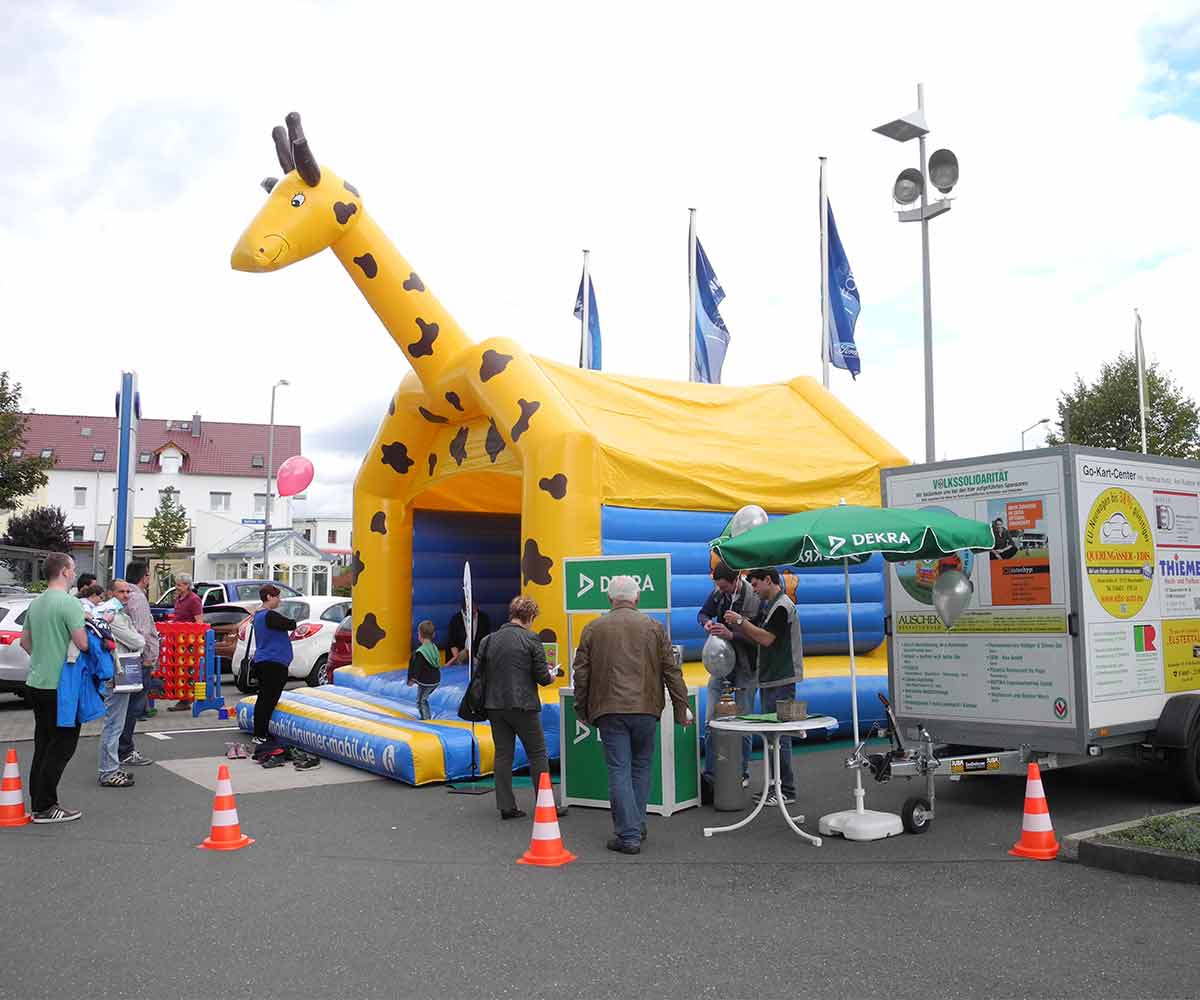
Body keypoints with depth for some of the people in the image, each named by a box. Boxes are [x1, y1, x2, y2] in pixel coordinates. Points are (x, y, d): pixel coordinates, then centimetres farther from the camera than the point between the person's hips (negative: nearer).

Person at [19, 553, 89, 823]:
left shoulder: (36, 603, 10)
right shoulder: (69, 603, -16)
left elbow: (25, 641, 19)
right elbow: (83, 644, -21)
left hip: (37, 683, 9)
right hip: (60, 686, -9)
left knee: (44, 745, 15)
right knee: (62, 746, -1)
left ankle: (39, 803, 20)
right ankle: (45, 807, 1)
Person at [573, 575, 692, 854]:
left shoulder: (592, 629, 4)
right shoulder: (653, 627, 5)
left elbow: (581, 673, 5)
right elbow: (672, 671, 5)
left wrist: (581, 710, 16)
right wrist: (681, 707, 11)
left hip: (609, 709, -1)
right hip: (646, 708, 1)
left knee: (619, 772, 0)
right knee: (641, 768, 16)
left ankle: (628, 835, -1)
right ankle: (637, 826, 24)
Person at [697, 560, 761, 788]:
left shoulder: (754, 599, -20)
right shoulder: (718, 592, -2)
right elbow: (703, 613, 12)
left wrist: (731, 635, -32)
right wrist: (707, 622, -11)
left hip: (744, 668, -5)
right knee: (710, 722, 2)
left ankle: (742, 772, 19)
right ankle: (710, 771, 10)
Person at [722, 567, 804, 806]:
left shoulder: (782, 606, -14)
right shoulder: (772, 605, 18)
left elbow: (767, 639, -21)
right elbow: (760, 638, 18)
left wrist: (741, 621, -15)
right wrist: (735, 631, 6)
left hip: (781, 681, -10)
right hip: (771, 679, 10)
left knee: (778, 734, -7)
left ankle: (786, 790, -1)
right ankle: (776, 785, 18)